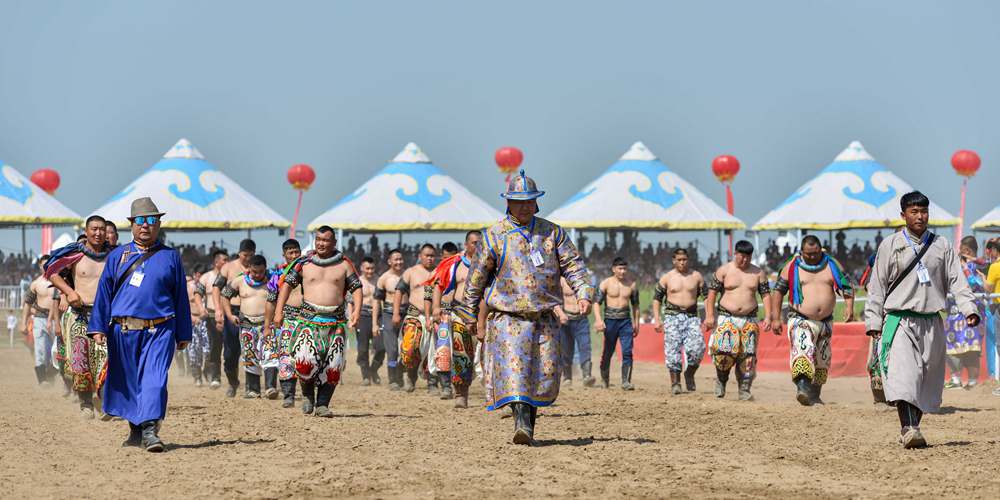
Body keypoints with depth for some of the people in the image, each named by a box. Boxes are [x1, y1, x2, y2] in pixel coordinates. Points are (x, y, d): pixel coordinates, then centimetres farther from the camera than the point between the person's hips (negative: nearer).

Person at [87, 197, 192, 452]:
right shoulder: (117, 256, 11)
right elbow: (104, 292, 9)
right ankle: (135, 431, 23)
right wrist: (98, 327, 1)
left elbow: (181, 297, 11)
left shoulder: (170, 257, 9)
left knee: (155, 379, -15)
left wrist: (183, 334, 10)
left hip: (160, 331, -2)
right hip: (123, 331, 2)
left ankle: (150, 430, -22)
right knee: (128, 381, 10)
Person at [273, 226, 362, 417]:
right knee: (306, 360, -19)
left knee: (333, 365, -5)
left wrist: (357, 310, -8)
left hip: (335, 321, 1)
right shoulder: (304, 263, 8)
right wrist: (279, 311, 0)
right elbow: (287, 283, 9)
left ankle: (322, 404, 6)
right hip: (309, 318, -1)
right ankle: (308, 395, 6)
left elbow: (356, 287, 8)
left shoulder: (344, 264, 8)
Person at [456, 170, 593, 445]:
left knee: (545, 374, 1)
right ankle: (521, 423, -23)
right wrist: (470, 314, 12)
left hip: (544, 317, 3)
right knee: (513, 370, -18)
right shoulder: (494, 235, 2)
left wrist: (583, 294, -10)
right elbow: (477, 276, 9)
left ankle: (529, 421, 17)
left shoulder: (552, 233, 9)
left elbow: (573, 265, 7)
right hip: (508, 317, -3)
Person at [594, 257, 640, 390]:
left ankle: (626, 382, -12)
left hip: (626, 320, 1)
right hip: (610, 320, -1)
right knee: (607, 352, 6)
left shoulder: (632, 284, 7)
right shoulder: (606, 284, -1)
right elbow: (597, 303, -4)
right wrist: (598, 320, -18)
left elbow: (635, 305, 16)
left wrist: (636, 324, 15)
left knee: (627, 352, -11)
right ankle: (604, 379, 26)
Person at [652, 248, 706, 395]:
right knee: (673, 350, -7)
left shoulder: (696, 276, 9)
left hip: (692, 317, 1)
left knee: (697, 347, -16)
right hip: (672, 316, -1)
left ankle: (689, 374, 8)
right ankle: (675, 383, 0)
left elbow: (706, 296, 12)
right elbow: (657, 299, 8)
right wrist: (657, 319, 0)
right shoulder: (666, 278, 6)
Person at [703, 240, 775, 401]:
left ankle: (744, 390, 1)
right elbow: (712, 292, 2)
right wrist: (710, 315, -6)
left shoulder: (758, 273, 8)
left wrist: (768, 317, -3)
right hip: (727, 319, -2)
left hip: (749, 320, 2)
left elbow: (766, 295, 8)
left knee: (748, 356, -4)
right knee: (724, 350, -19)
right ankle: (721, 379, 7)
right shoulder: (724, 270, 2)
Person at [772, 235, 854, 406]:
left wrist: (849, 307, -10)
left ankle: (814, 396, 23)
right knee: (803, 350, -27)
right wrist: (775, 319, -2)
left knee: (823, 360, 10)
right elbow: (778, 291, 4)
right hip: (800, 321, -4)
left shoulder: (831, 265, 6)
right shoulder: (792, 268, 0)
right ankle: (802, 389, -41)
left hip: (825, 321, 4)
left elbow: (847, 286, 7)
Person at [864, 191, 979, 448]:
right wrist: (873, 320, -1)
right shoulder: (890, 245, 4)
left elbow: (956, 280, 6)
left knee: (928, 379, 5)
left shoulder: (941, 245, 10)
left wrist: (969, 308, -9)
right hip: (900, 320, -3)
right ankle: (909, 429, -27)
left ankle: (911, 430, 15)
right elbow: (877, 286, 6)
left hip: (932, 322, 3)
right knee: (904, 373, -19)